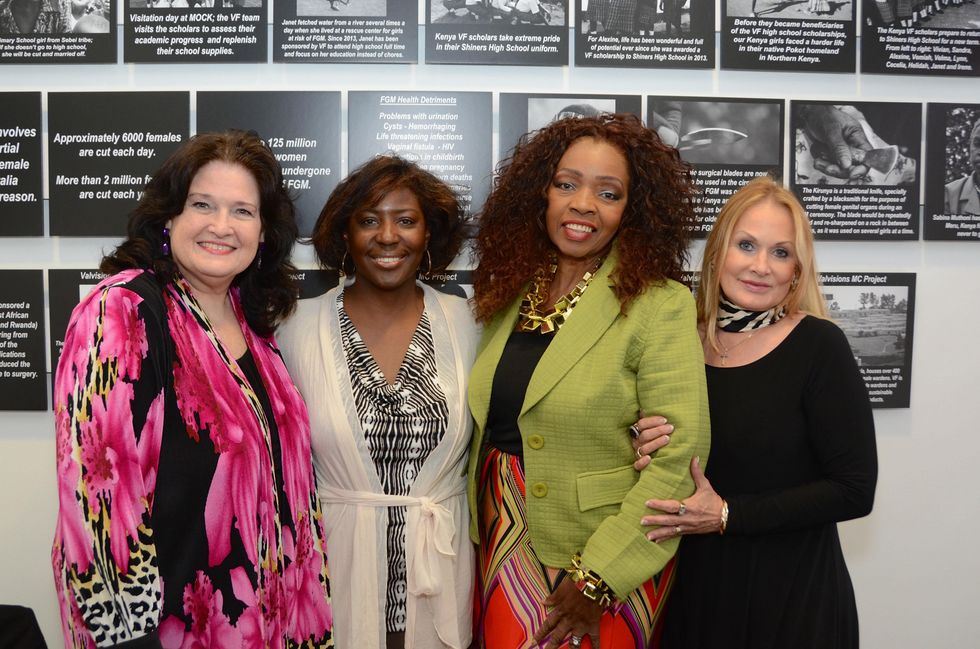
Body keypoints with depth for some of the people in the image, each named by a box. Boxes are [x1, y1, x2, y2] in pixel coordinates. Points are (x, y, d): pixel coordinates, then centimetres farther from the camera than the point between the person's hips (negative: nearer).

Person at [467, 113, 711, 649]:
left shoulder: (660, 307, -14)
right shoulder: (508, 294, 2)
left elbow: (677, 459, -18)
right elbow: (485, 428, 9)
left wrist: (597, 577, -19)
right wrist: (476, 536, 5)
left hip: (604, 562, -4)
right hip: (501, 557, 5)